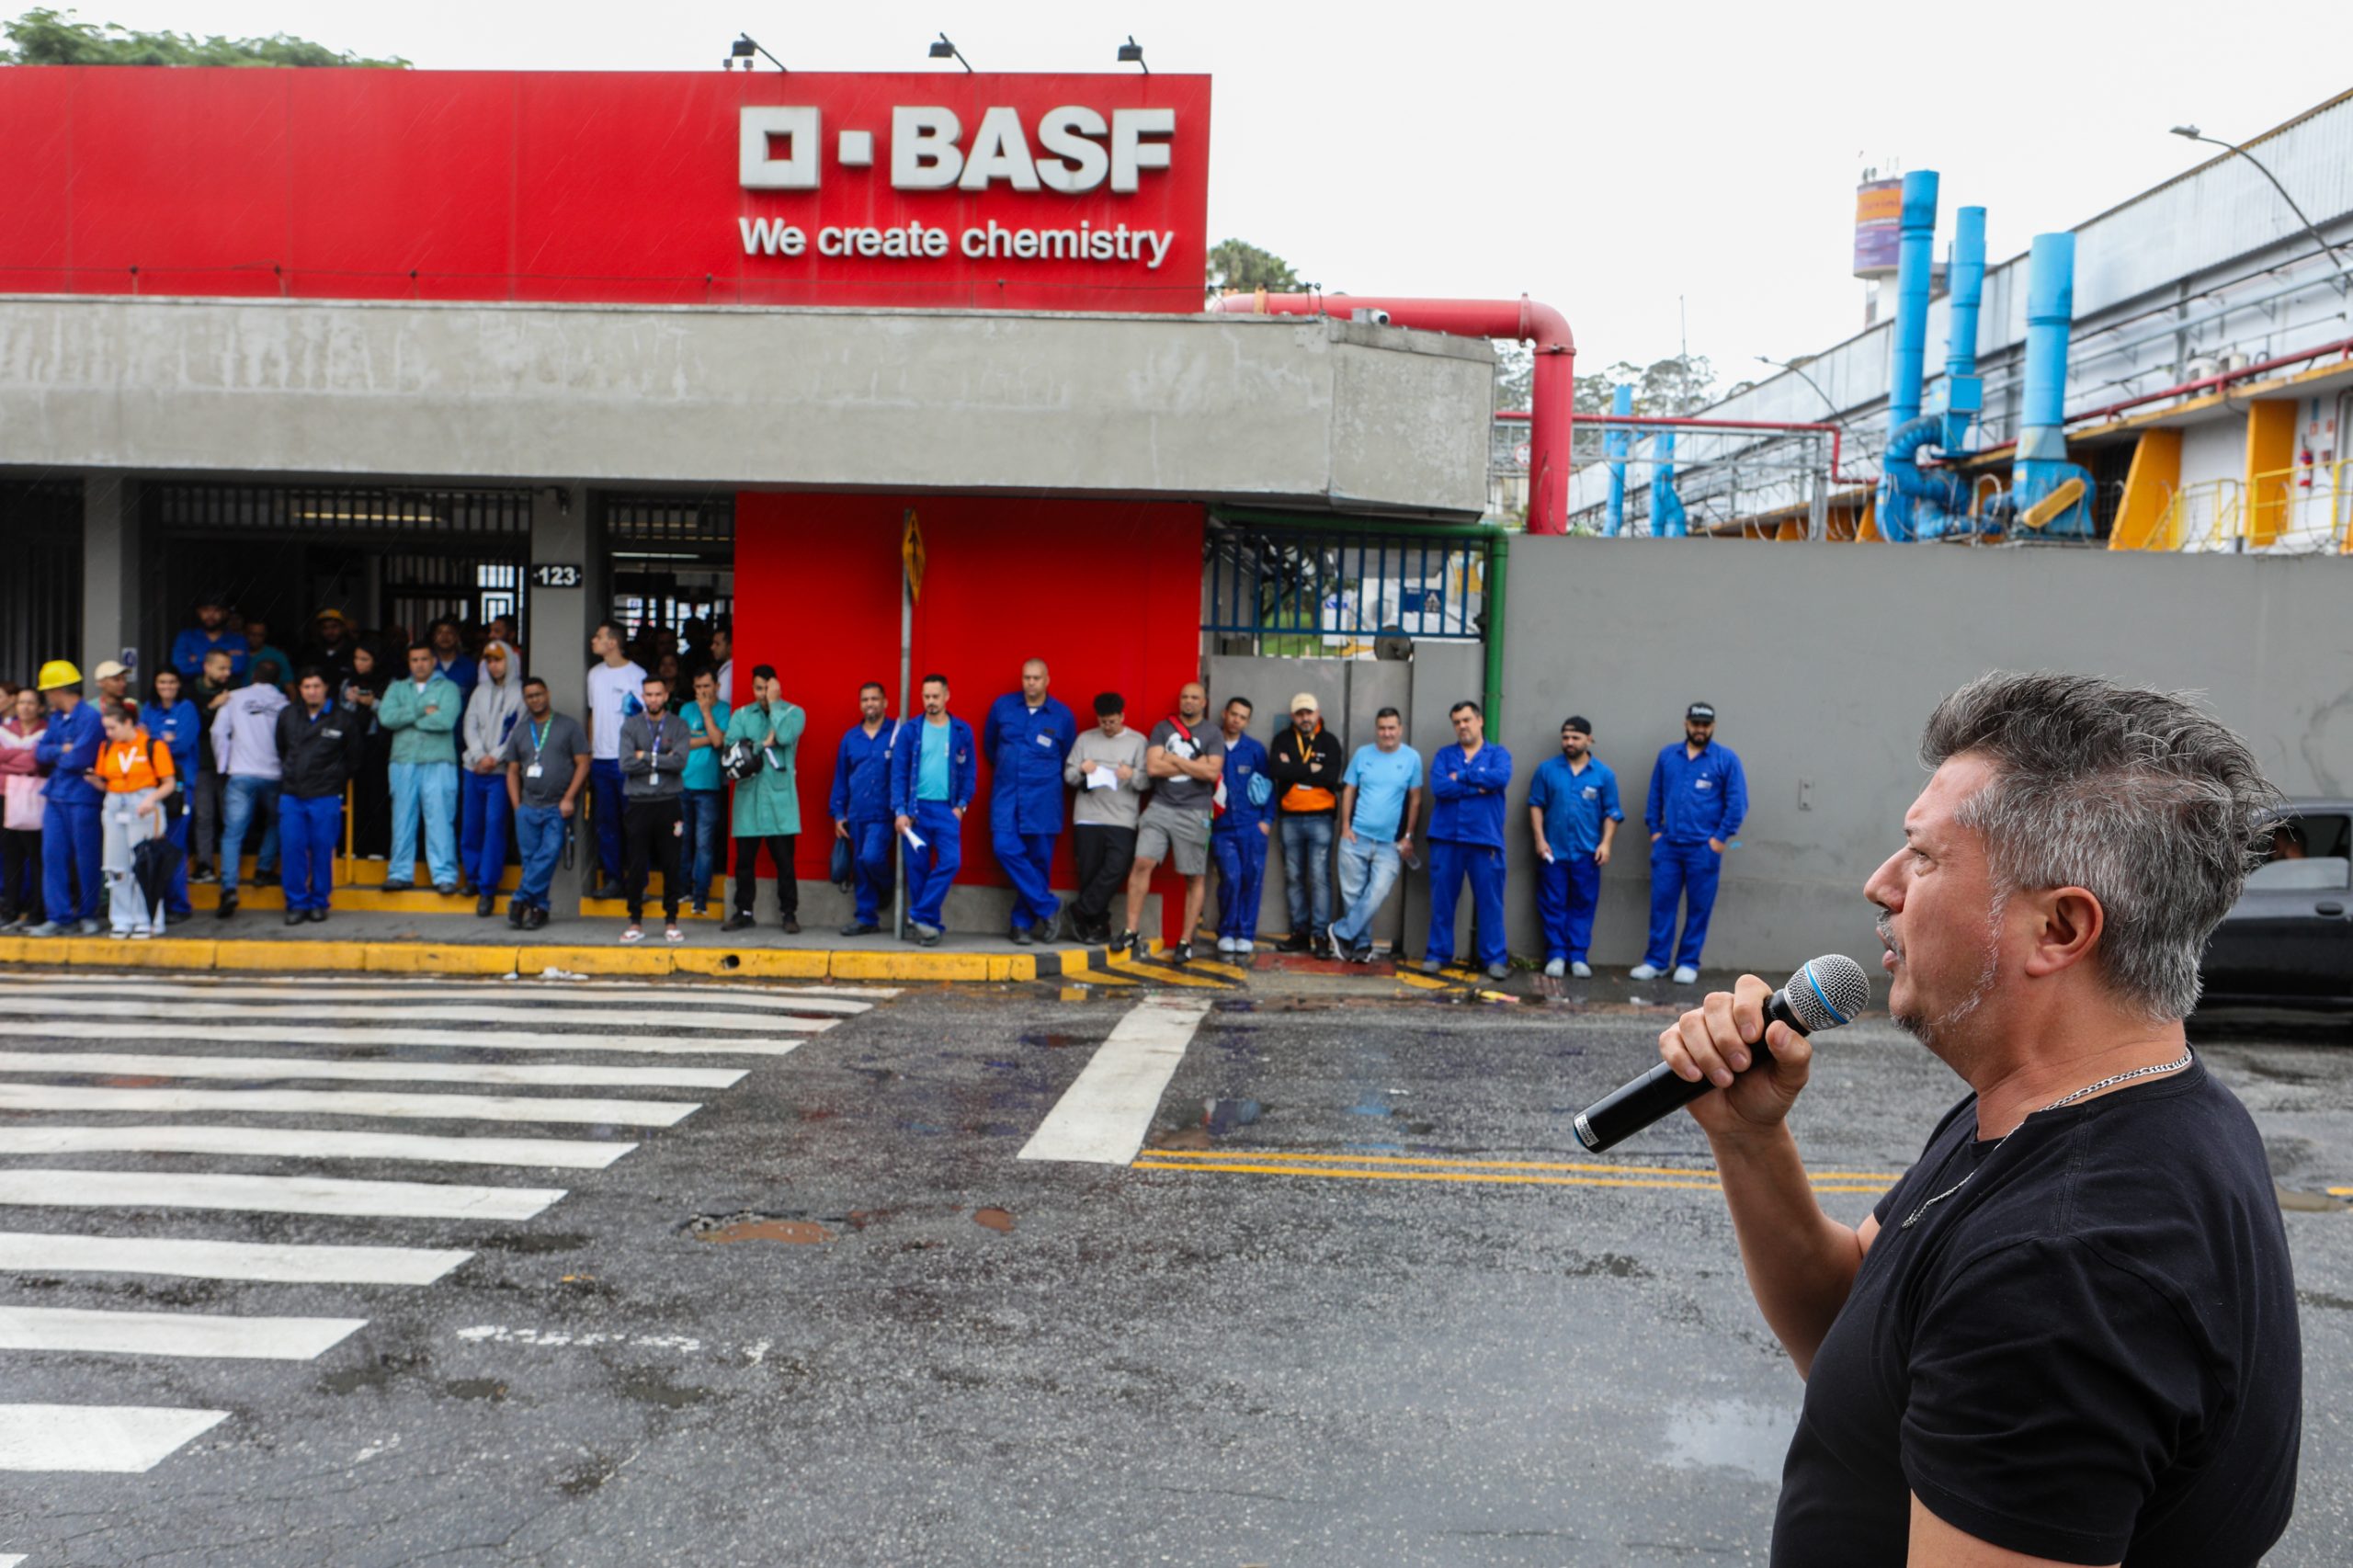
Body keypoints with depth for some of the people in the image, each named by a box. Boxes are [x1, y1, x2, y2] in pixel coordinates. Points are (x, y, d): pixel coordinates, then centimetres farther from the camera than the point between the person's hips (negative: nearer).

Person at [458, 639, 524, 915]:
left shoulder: (520, 693, -1)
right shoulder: (480, 691, 15)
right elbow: (469, 726, 9)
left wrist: (495, 757, -12)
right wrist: (479, 756, -6)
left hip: (502, 771, -5)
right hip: (473, 768, 5)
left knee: (494, 824, -9)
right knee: (470, 825, 7)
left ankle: (488, 888, -5)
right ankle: (472, 876, 23)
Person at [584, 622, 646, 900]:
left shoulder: (637, 675, -5)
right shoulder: (595, 674, 13)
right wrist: (589, 750, 14)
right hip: (600, 759, 6)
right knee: (605, 822, 8)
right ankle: (611, 877, 14)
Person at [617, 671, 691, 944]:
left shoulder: (678, 725, 4)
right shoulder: (630, 725, 6)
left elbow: (680, 762, -11)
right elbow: (626, 765, -7)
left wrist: (646, 757, -9)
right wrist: (662, 762, -8)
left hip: (668, 804, 0)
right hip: (638, 804, 0)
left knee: (671, 865, 3)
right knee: (636, 865, 3)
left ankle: (671, 921, 12)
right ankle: (636, 921, 12)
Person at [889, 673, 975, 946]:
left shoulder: (962, 731, 5)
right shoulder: (909, 731, 3)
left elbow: (970, 770, 8)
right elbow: (898, 772, 1)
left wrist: (962, 805, -2)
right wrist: (900, 810, -7)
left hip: (946, 809, 0)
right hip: (916, 808, 0)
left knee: (950, 861, -13)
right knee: (918, 867, 2)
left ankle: (919, 917, -5)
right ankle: (928, 922, 12)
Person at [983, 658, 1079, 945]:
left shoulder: (1062, 714, 0)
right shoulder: (1002, 706, 4)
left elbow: (1068, 759, 13)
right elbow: (989, 745, 19)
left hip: (1043, 800, -1)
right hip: (1006, 795, 1)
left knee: (1038, 859, 0)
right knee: (1006, 849, -15)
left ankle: (1024, 922, 13)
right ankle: (1048, 907, -3)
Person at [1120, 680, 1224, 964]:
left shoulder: (1212, 736, 7)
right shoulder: (1162, 729, 10)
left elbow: (1212, 772, -9)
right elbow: (1152, 767, -2)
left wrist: (1174, 759, -5)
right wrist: (1194, 765, -3)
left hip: (1194, 812, -1)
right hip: (1160, 807, 1)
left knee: (1195, 877, 1)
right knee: (1142, 862, -13)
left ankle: (1185, 942, 9)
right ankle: (1132, 931, -6)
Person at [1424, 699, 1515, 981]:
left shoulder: (1498, 754, 9)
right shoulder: (1444, 755, 11)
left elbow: (1501, 778, -14)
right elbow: (1439, 787, -7)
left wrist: (1461, 777, -7)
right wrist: (1479, 787, -8)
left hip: (1485, 840, -1)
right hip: (1446, 839, 1)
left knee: (1489, 901, 0)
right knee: (1442, 900, 4)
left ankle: (1496, 958, 6)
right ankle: (1438, 955, 13)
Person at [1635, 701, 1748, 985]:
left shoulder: (1726, 759, -2)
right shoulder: (1667, 756, 8)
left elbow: (1737, 803, -4)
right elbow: (1655, 796, 13)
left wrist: (1721, 837, -8)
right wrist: (1654, 830, 6)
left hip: (1704, 848, -2)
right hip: (1668, 845, 3)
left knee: (1699, 907, 4)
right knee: (1661, 903, 3)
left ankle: (1688, 963, 14)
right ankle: (1655, 961, 11)